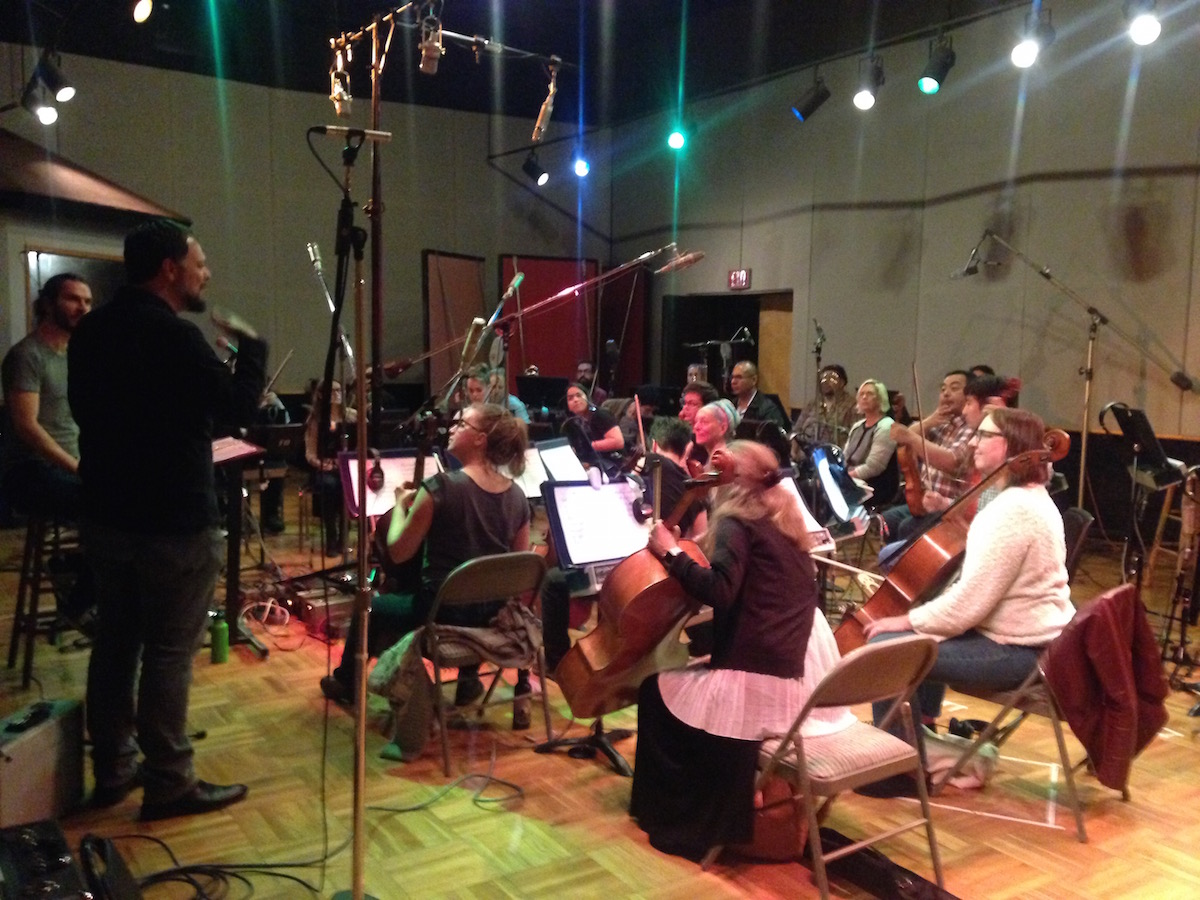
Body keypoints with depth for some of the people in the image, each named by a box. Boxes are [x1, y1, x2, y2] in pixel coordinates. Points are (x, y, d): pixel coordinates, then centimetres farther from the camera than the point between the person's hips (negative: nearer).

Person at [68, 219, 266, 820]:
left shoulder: (91, 330, 8)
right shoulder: (175, 336, -19)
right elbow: (241, 407, -15)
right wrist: (250, 345, -2)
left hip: (105, 514, 8)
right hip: (173, 522, -8)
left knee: (115, 641, 16)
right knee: (168, 651, 1)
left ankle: (112, 769, 28)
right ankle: (169, 783, 11)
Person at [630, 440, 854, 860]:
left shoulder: (736, 523, -10)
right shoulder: (784, 518, 15)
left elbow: (719, 592, -22)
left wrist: (672, 553, -13)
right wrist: (698, 549, 21)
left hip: (761, 681, -9)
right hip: (804, 674, 9)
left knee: (657, 691, 6)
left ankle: (675, 816, 14)